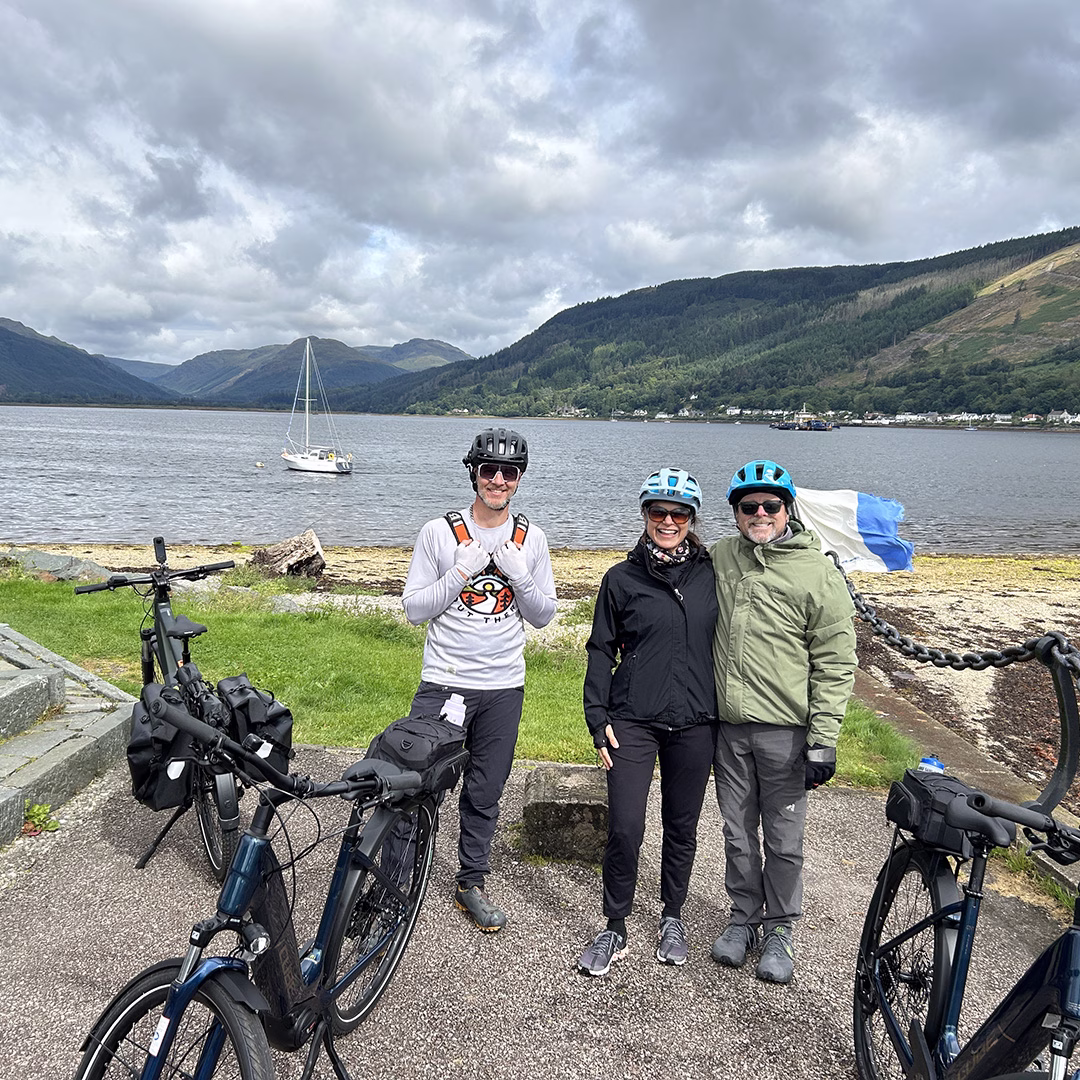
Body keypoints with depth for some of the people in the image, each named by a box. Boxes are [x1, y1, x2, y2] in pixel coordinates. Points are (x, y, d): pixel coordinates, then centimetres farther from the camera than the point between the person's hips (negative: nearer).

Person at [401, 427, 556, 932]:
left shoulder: (530, 539, 3)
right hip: (443, 685, -2)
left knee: (484, 795, 14)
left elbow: (543, 615, 5)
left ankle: (471, 884, 32)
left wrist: (519, 575, -12)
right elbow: (414, 610, -5)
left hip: (504, 688, 3)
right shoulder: (440, 532, -5)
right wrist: (461, 573, -18)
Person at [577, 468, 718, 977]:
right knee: (624, 829, -5)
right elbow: (601, 651, 2)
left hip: (694, 723, 2)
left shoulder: (711, 575, 3)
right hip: (633, 721, -1)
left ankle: (672, 916, 36)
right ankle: (615, 928, 17)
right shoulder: (622, 578, 0)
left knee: (681, 826, 14)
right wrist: (597, 719, -4)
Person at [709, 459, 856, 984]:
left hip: (785, 730, -3)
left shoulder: (819, 573, -7)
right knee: (737, 833, 15)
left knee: (784, 840, 9)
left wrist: (823, 739, -11)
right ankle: (743, 918, 34)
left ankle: (780, 929, 29)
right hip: (727, 727, 3)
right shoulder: (720, 558, 4)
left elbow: (835, 663, -7)